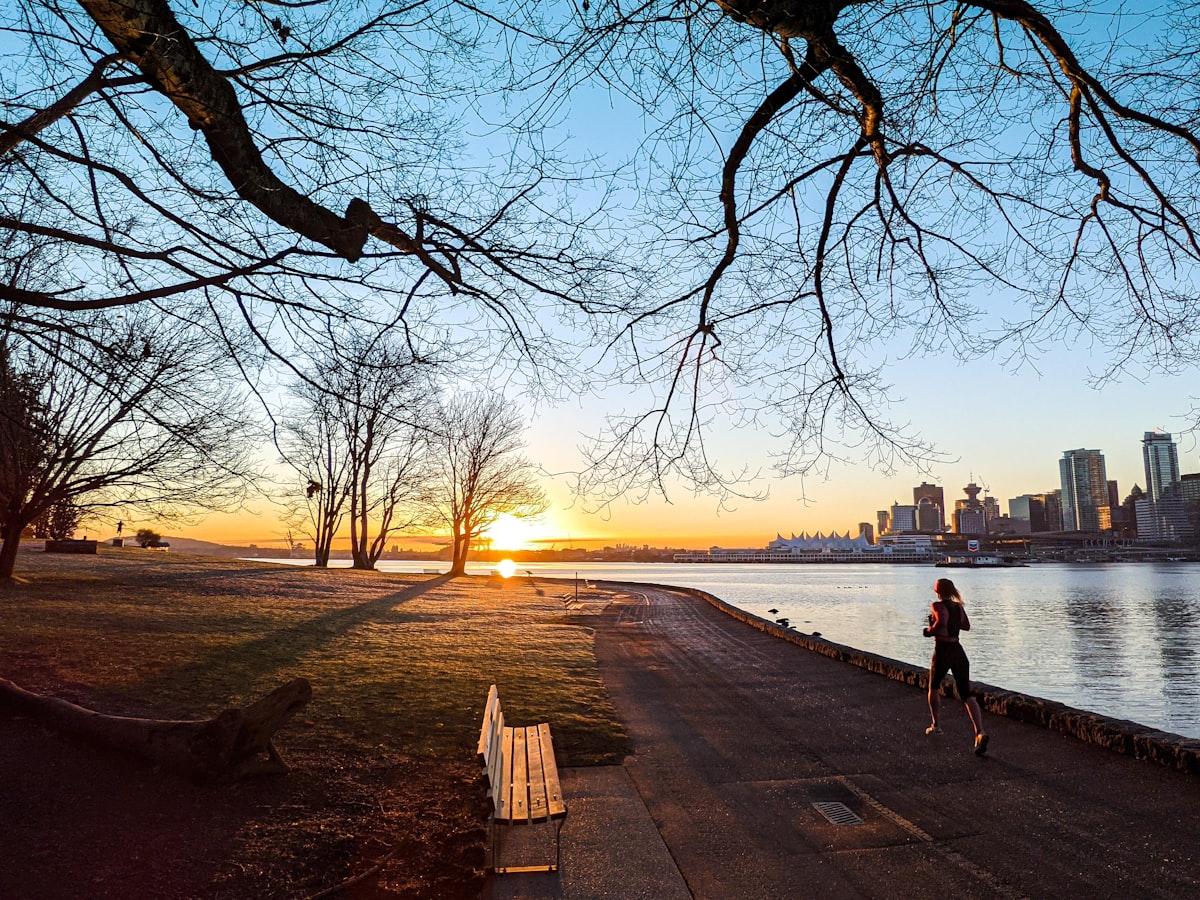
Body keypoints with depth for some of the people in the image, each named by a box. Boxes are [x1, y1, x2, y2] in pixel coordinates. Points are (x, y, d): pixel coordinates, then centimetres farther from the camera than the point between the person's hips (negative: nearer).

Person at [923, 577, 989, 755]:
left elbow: (941, 622, -29)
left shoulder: (937, 605, -10)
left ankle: (935, 725, 28)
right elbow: (967, 626, 25)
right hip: (958, 651, 5)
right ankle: (980, 732, -19)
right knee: (966, 694, -1)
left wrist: (929, 631, -13)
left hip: (942, 651, -5)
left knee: (934, 687, 21)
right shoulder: (959, 607, 10)